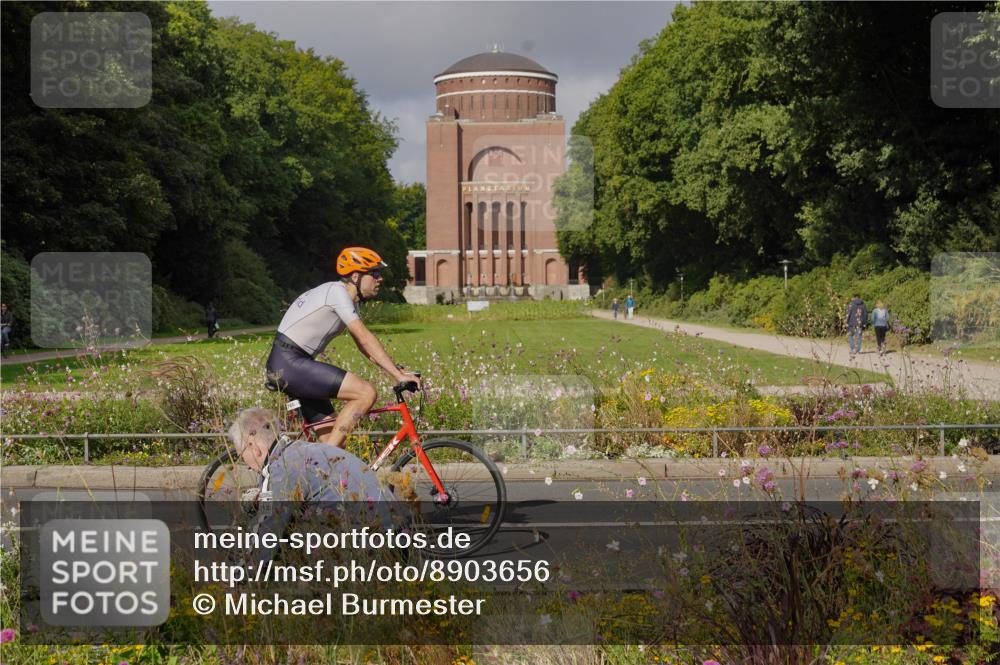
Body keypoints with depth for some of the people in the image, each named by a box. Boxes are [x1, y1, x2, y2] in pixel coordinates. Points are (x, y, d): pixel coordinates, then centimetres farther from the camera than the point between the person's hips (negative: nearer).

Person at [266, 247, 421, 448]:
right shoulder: (337, 292, -14)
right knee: (366, 392, -18)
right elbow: (365, 338, -20)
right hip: (289, 363, -10)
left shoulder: (349, 301, 16)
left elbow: (365, 348, 16)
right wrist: (399, 375, -21)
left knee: (336, 442, 7)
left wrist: (398, 372, 6)